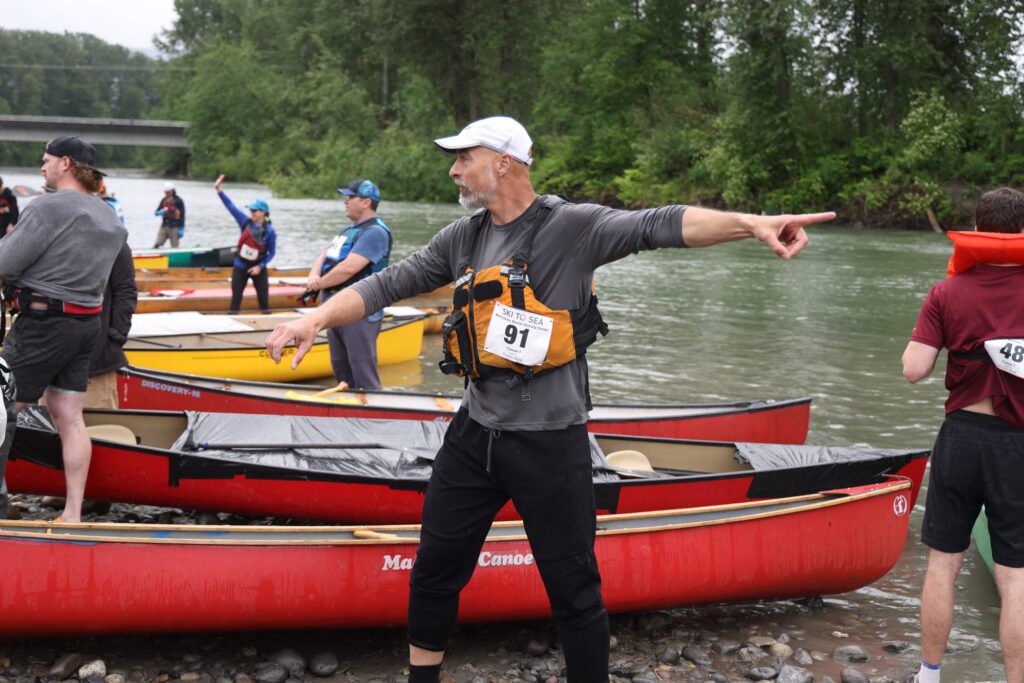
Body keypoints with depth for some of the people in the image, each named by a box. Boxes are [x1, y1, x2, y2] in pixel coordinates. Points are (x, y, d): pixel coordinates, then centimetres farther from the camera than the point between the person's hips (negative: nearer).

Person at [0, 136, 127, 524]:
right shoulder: (109, 217, 11)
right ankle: (72, 514, 11)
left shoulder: (48, 208, -15)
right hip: (87, 322, 8)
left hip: (43, 324, -8)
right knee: (69, 418, 9)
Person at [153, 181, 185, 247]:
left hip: (174, 227, -4)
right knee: (156, 245, -7)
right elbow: (156, 213, 13)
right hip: (164, 225, 4)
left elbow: (182, 216, -5)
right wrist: (160, 212, -12)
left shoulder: (178, 201, -3)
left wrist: (181, 229, -10)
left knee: (174, 248, -2)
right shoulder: (164, 200, 11)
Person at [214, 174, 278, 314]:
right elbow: (230, 206, -7)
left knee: (263, 301, 4)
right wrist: (218, 190, -13)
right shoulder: (245, 222, -6)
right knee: (235, 300, 3)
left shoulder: (270, 232, -13)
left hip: (258, 269, -2)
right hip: (240, 267, 2)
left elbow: (271, 253, -8)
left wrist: (260, 267, -17)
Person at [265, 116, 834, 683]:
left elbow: (658, 225, -23)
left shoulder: (572, 227, -10)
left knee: (574, 592, 5)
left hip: (550, 443, -6)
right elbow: (389, 284, 9)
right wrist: (317, 318, -5)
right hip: (474, 435, 6)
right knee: (434, 571, 16)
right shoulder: (462, 239, 7)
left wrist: (751, 224, -37)